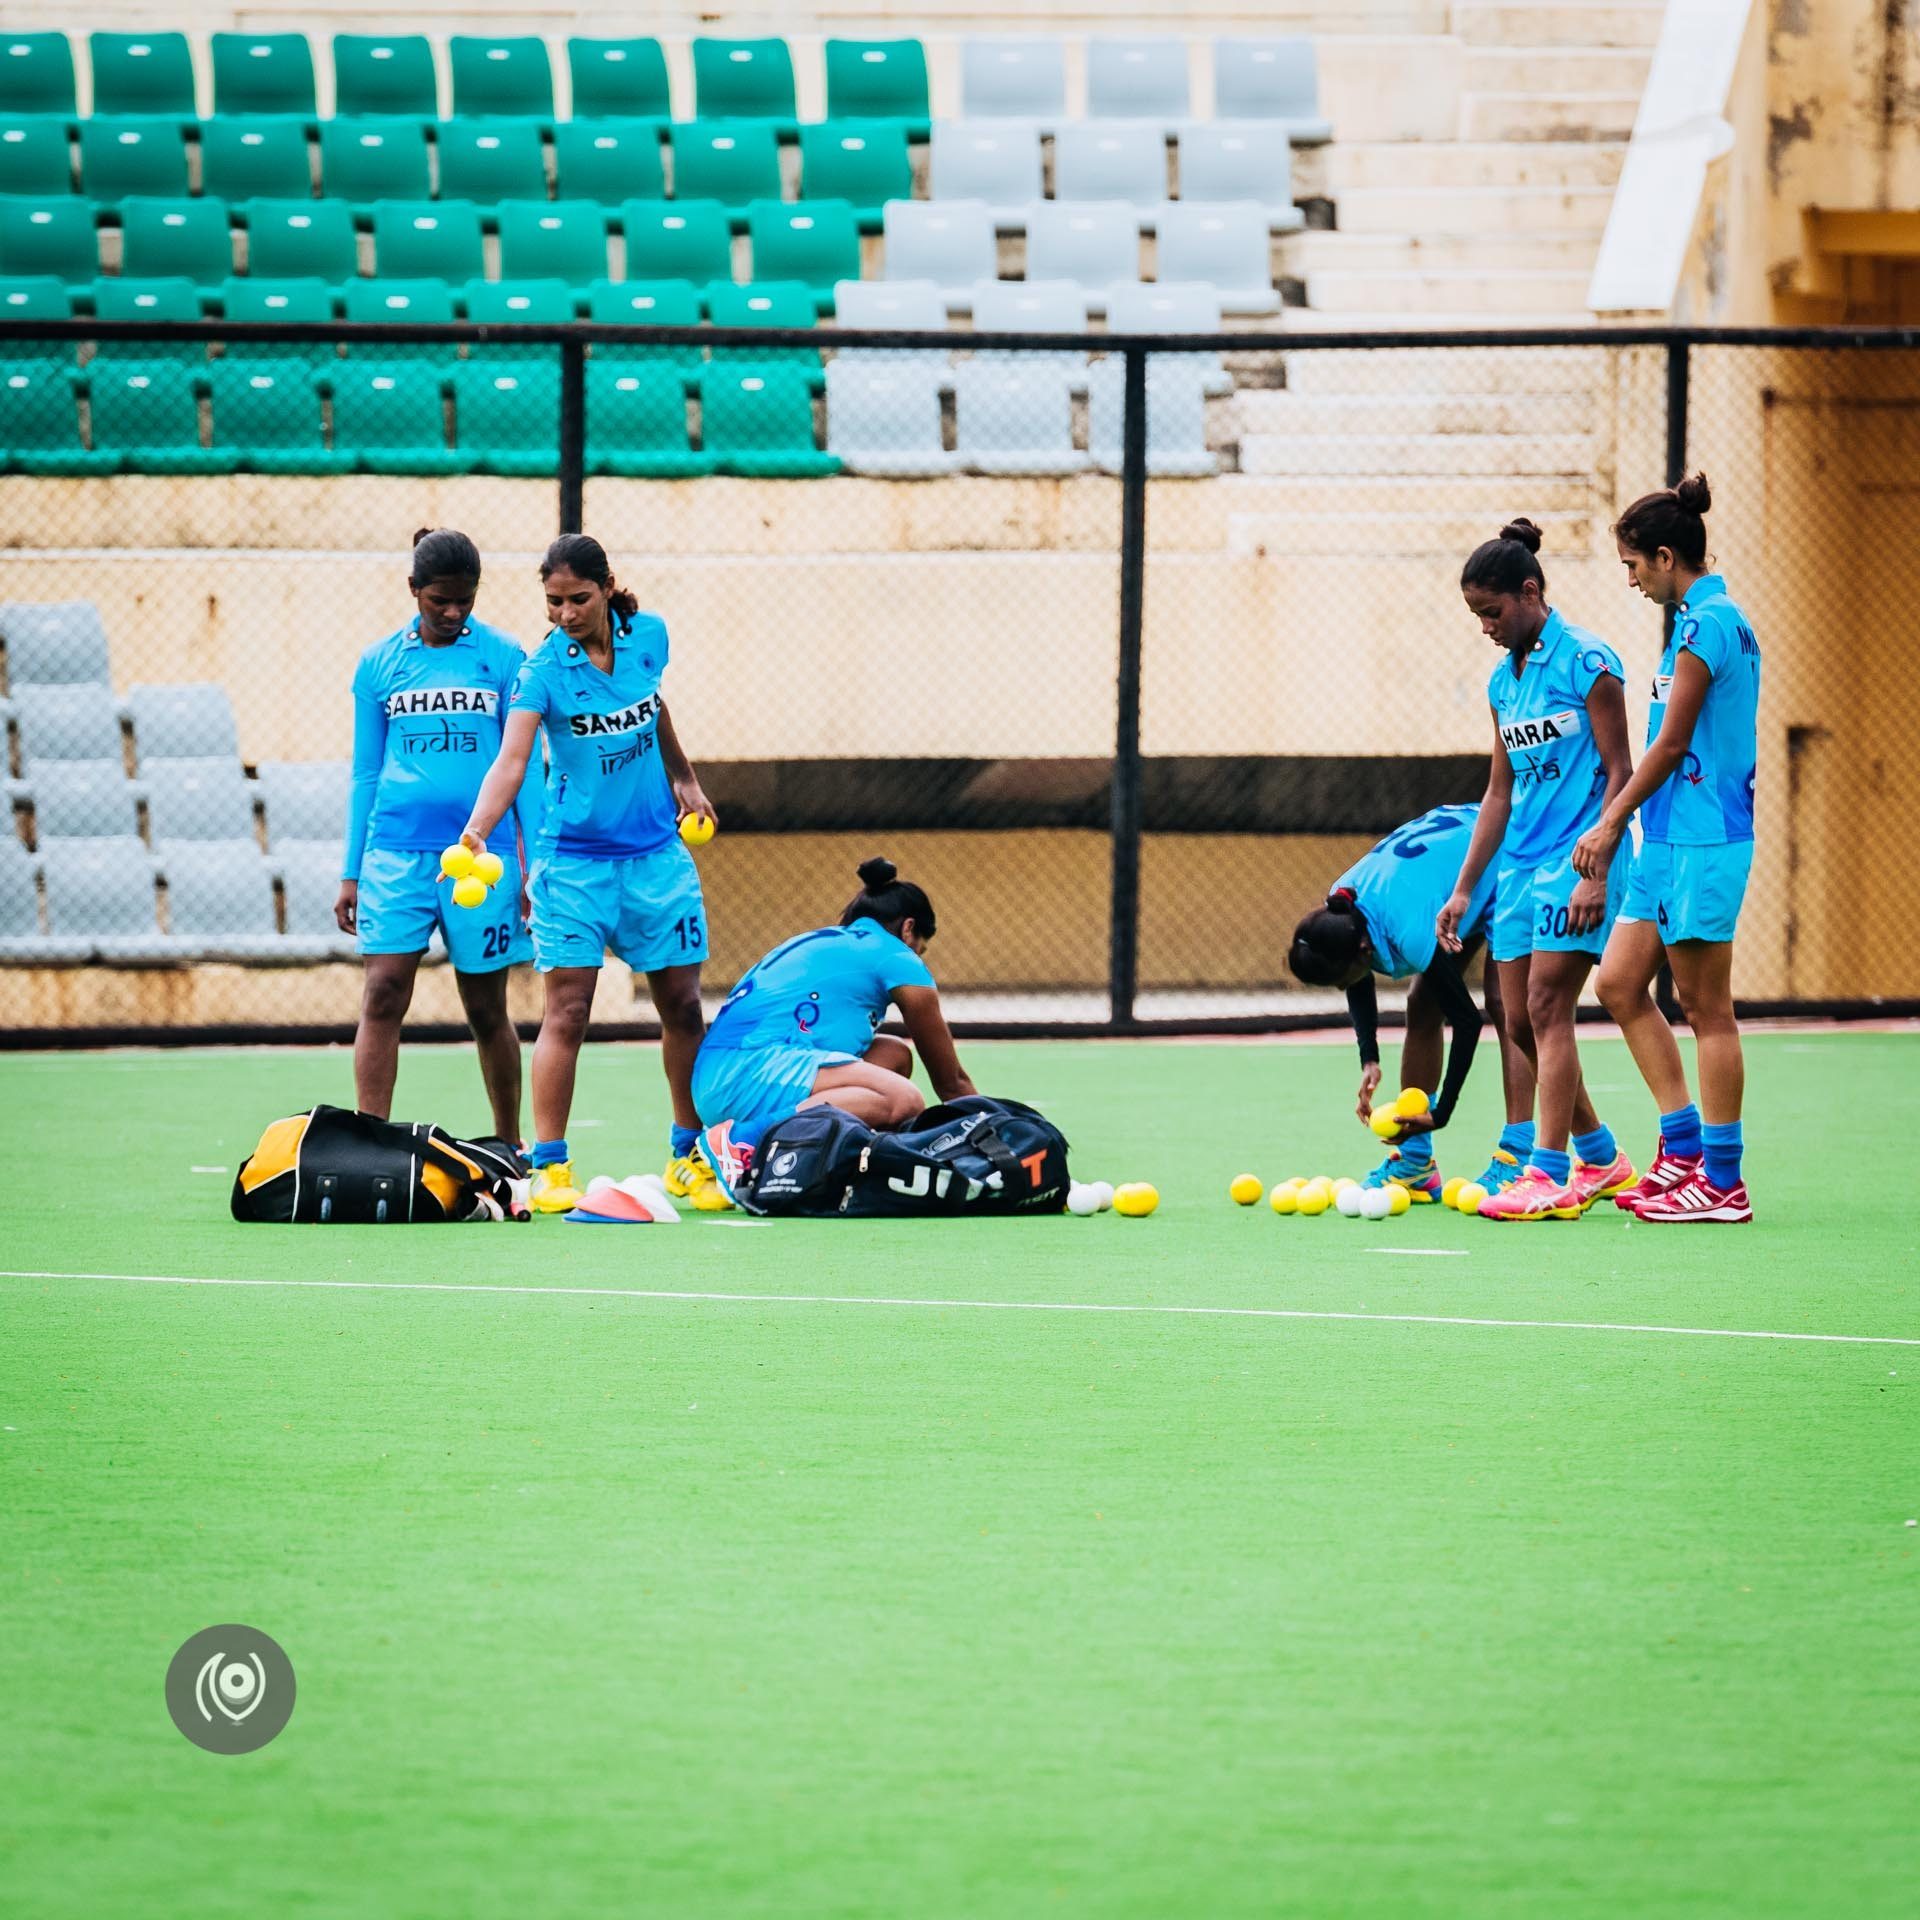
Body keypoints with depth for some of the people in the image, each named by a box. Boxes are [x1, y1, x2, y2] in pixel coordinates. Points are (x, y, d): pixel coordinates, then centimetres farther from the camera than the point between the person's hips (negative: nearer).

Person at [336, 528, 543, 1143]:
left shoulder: (504, 657, 3)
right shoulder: (379, 664, 8)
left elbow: (523, 766, 6)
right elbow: (366, 775, 13)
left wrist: (535, 864, 2)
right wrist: (351, 873, 10)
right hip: (396, 853, 1)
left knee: (486, 1008, 6)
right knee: (383, 997, -10)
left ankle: (509, 1147, 19)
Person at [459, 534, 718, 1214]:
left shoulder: (647, 637, -3)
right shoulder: (544, 668, -15)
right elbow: (510, 762, -26)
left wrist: (684, 778, 27)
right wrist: (474, 836, -41)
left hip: (656, 856, 4)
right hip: (574, 863, -4)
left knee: (682, 1008, 7)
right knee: (566, 1013, -9)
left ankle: (690, 1157, 19)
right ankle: (550, 1167, -6)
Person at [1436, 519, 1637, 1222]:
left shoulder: (1586, 662, -9)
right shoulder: (1504, 681, 14)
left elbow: (1618, 770, -11)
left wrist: (1595, 872, -18)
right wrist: (1463, 890, 17)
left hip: (1574, 860, -8)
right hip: (1519, 864, 8)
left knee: (1547, 1007, -14)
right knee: (1521, 1022, 5)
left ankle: (1550, 1176, -14)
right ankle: (1600, 1158, 19)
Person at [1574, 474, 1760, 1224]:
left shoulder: (1707, 625, -15)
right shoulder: (1703, 620, 14)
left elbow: (1671, 746, -15)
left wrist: (1611, 822, -8)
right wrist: (1621, 825, 20)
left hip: (1701, 843, -10)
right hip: (1668, 839, 10)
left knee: (1705, 1006, -4)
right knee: (1620, 983, 10)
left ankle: (1722, 1182, 1)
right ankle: (1684, 1149, 14)